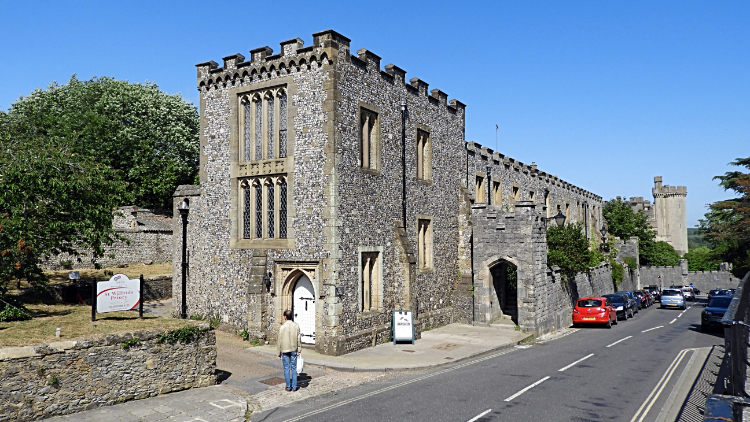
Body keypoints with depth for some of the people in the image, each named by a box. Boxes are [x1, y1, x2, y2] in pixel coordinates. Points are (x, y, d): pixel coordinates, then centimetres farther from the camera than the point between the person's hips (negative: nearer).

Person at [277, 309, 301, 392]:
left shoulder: (282, 327, -11)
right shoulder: (296, 325, -4)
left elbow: (280, 341, -6)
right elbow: (299, 339, -2)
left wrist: (279, 353, 3)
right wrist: (299, 350, 4)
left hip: (285, 350, -2)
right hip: (294, 350, 2)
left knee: (286, 369, 7)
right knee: (294, 368, 9)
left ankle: (288, 387, 13)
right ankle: (294, 387, 11)